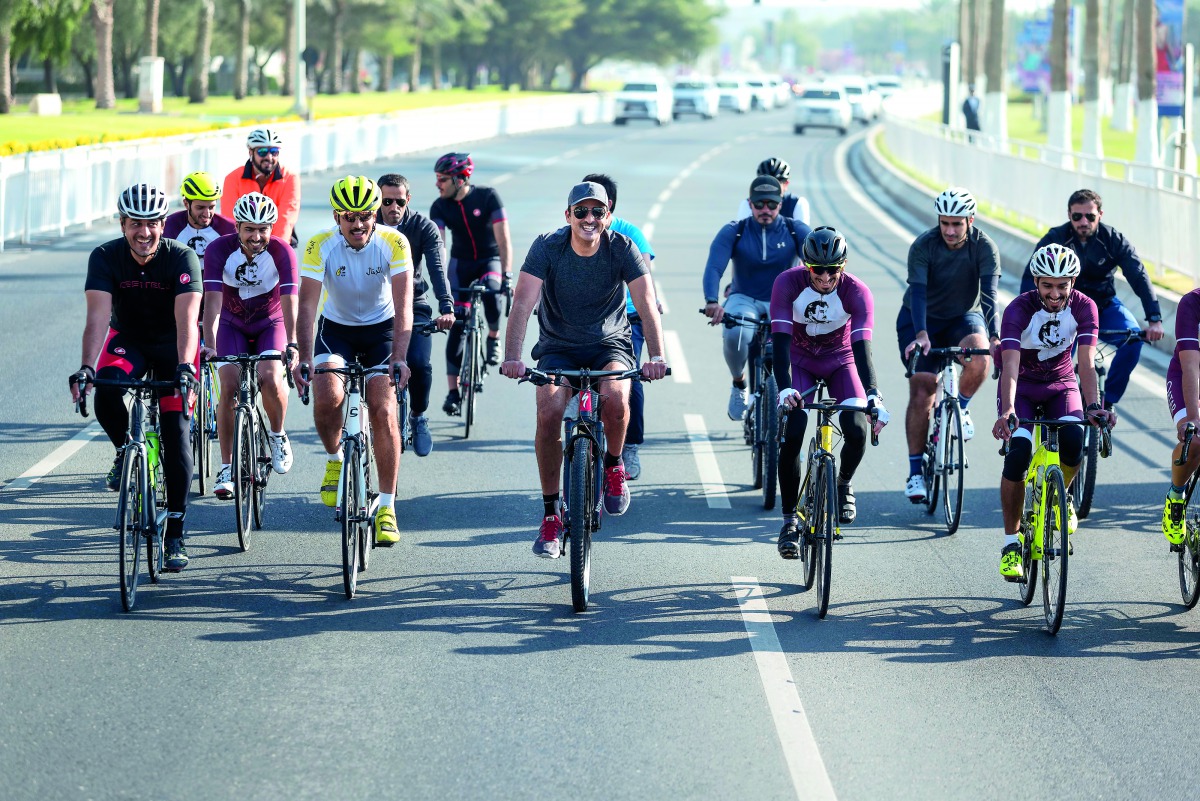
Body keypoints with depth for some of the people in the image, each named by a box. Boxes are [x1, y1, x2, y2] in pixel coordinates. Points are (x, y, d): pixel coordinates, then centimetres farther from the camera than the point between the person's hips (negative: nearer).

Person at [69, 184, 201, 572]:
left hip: (172, 345, -1)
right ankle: (125, 451, 1)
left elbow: (186, 318, -35)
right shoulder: (105, 257, -20)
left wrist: (185, 367, -51)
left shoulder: (182, 258, -24)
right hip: (128, 341, 1)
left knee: (176, 430, -12)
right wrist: (87, 367, -44)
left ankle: (175, 533, -4)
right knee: (106, 394, -31)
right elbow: (98, 316, -29)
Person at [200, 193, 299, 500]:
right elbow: (212, 301, -31)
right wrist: (209, 345, -43)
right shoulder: (219, 250, -23)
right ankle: (226, 468, -5)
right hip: (232, 325, 1)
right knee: (229, 388, -16)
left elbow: (289, 302, -31)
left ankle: (277, 435, 4)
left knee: (270, 379, -26)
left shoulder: (282, 252, -24)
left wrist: (292, 345, -44)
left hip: (271, 324, -1)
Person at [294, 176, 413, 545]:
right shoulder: (320, 246, -20)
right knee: (328, 397, -25)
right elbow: (307, 304, -24)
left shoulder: (393, 243, -21)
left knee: (383, 411, -14)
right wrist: (304, 359, -37)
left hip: (380, 329, 0)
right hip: (335, 328, 0)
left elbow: (403, 306, -26)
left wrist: (398, 358, -38)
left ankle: (387, 508, -5)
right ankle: (334, 460, 7)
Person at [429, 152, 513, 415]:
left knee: (491, 290, -37)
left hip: (490, 259, -2)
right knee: (457, 325, -8)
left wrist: (507, 274, -30)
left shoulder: (487, 196, -18)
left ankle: (494, 338, -8)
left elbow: (503, 238, -21)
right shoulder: (440, 206, -11)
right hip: (461, 263, 2)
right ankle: (453, 391, -2)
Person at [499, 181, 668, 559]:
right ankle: (550, 514, -10)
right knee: (549, 411, -25)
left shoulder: (622, 248, -14)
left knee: (615, 397, -32)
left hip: (609, 344, 0)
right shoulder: (547, 246, -16)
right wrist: (512, 357, -38)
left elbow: (646, 304, -21)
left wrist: (656, 356, -37)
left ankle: (613, 465, 1)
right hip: (558, 346, 0)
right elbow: (523, 302, -24)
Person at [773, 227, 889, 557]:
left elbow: (861, 347, -33)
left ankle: (844, 484, 13)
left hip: (840, 361, 0)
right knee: (791, 434, -19)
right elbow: (781, 340, -32)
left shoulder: (857, 292, -26)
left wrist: (873, 395, -47)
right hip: (800, 360, 0)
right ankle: (789, 520, -7)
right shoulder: (788, 283, -26)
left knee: (857, 430, -20)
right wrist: (785, 388, -46)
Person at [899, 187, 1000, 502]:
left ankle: (960, 408, -3)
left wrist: (994, 337, -41)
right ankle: (915, 471, 1)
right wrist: (921, 334, -45)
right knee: (921, 395, -10)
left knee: (978, 356, -33)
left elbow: (989, 293, -27)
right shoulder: (922, 246, -20)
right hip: (921, 320, 0)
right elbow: (918, 291, -30)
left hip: (964, 317, 1)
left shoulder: (984, 246, -18)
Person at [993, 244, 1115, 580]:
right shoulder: (1019, 309, -26)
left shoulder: (1084, 307, -19)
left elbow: (1086, 363, -27)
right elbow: (1010, 364, -37)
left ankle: (1061, 496, 5)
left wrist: (1093, 405, -44)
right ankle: (1011, 542, -9)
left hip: (1060, 384, 2)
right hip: (1022, 386, -2)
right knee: (1017, 454, -24)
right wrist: (1007, 410, -54)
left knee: (1074, 439, -29)